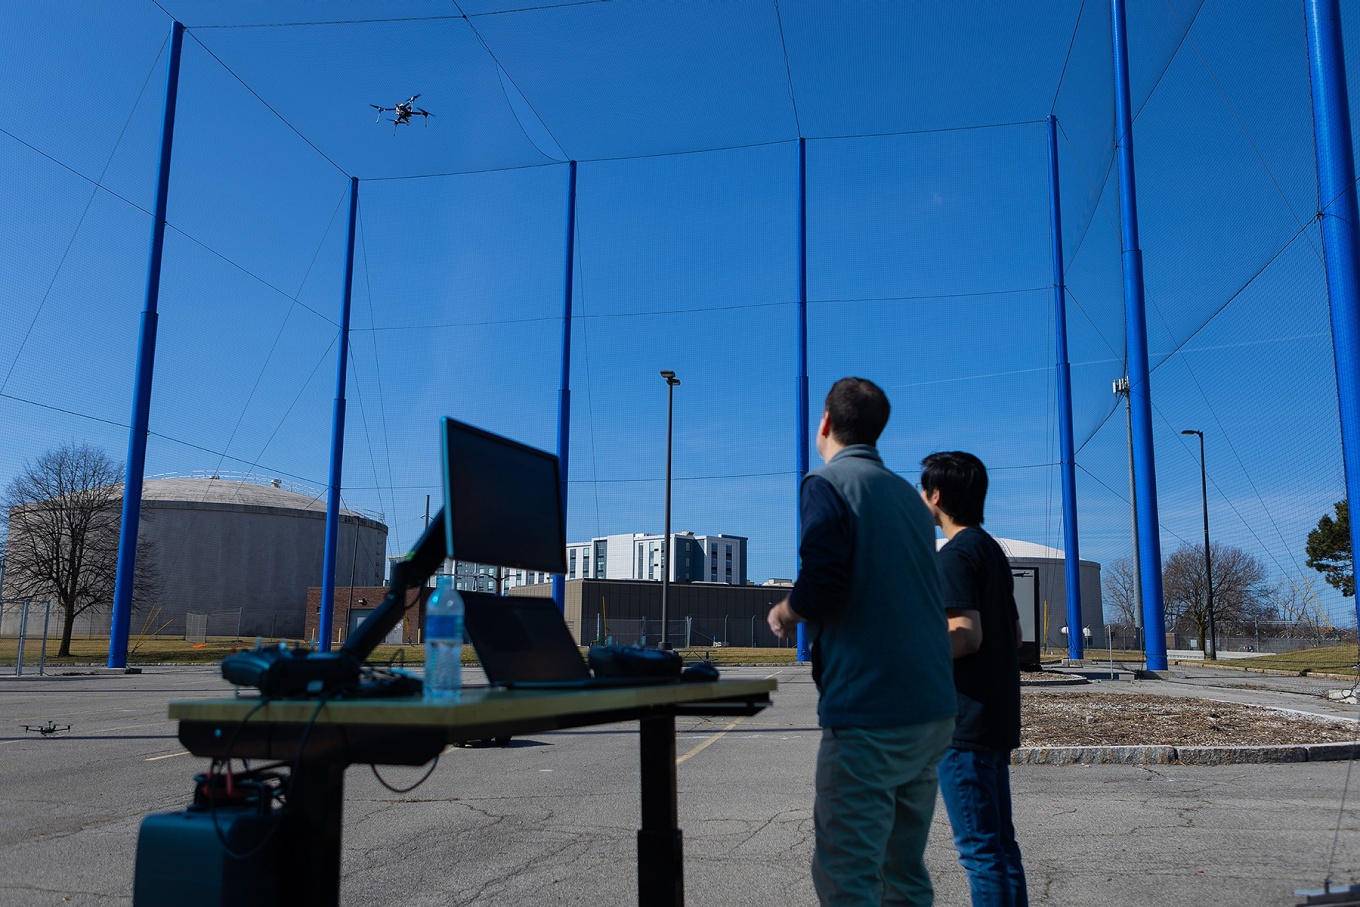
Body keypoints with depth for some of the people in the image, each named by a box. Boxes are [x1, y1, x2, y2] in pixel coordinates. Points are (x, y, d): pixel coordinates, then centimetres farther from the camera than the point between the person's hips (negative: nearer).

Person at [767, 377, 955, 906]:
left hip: (869, 716, -8)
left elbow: (820, 588, -20)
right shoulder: (907, 494, 16)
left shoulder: (827, 485, -7)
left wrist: (783, 614, 1)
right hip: (933, 709, 8)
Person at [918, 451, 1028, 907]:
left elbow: (966, 636, -22)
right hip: (997, 717, 10)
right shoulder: (993, 550, 15)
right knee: (1000, 842, 15)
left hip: (965, 721, -10)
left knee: (980, 848, -5)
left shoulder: (955, 554, -13)